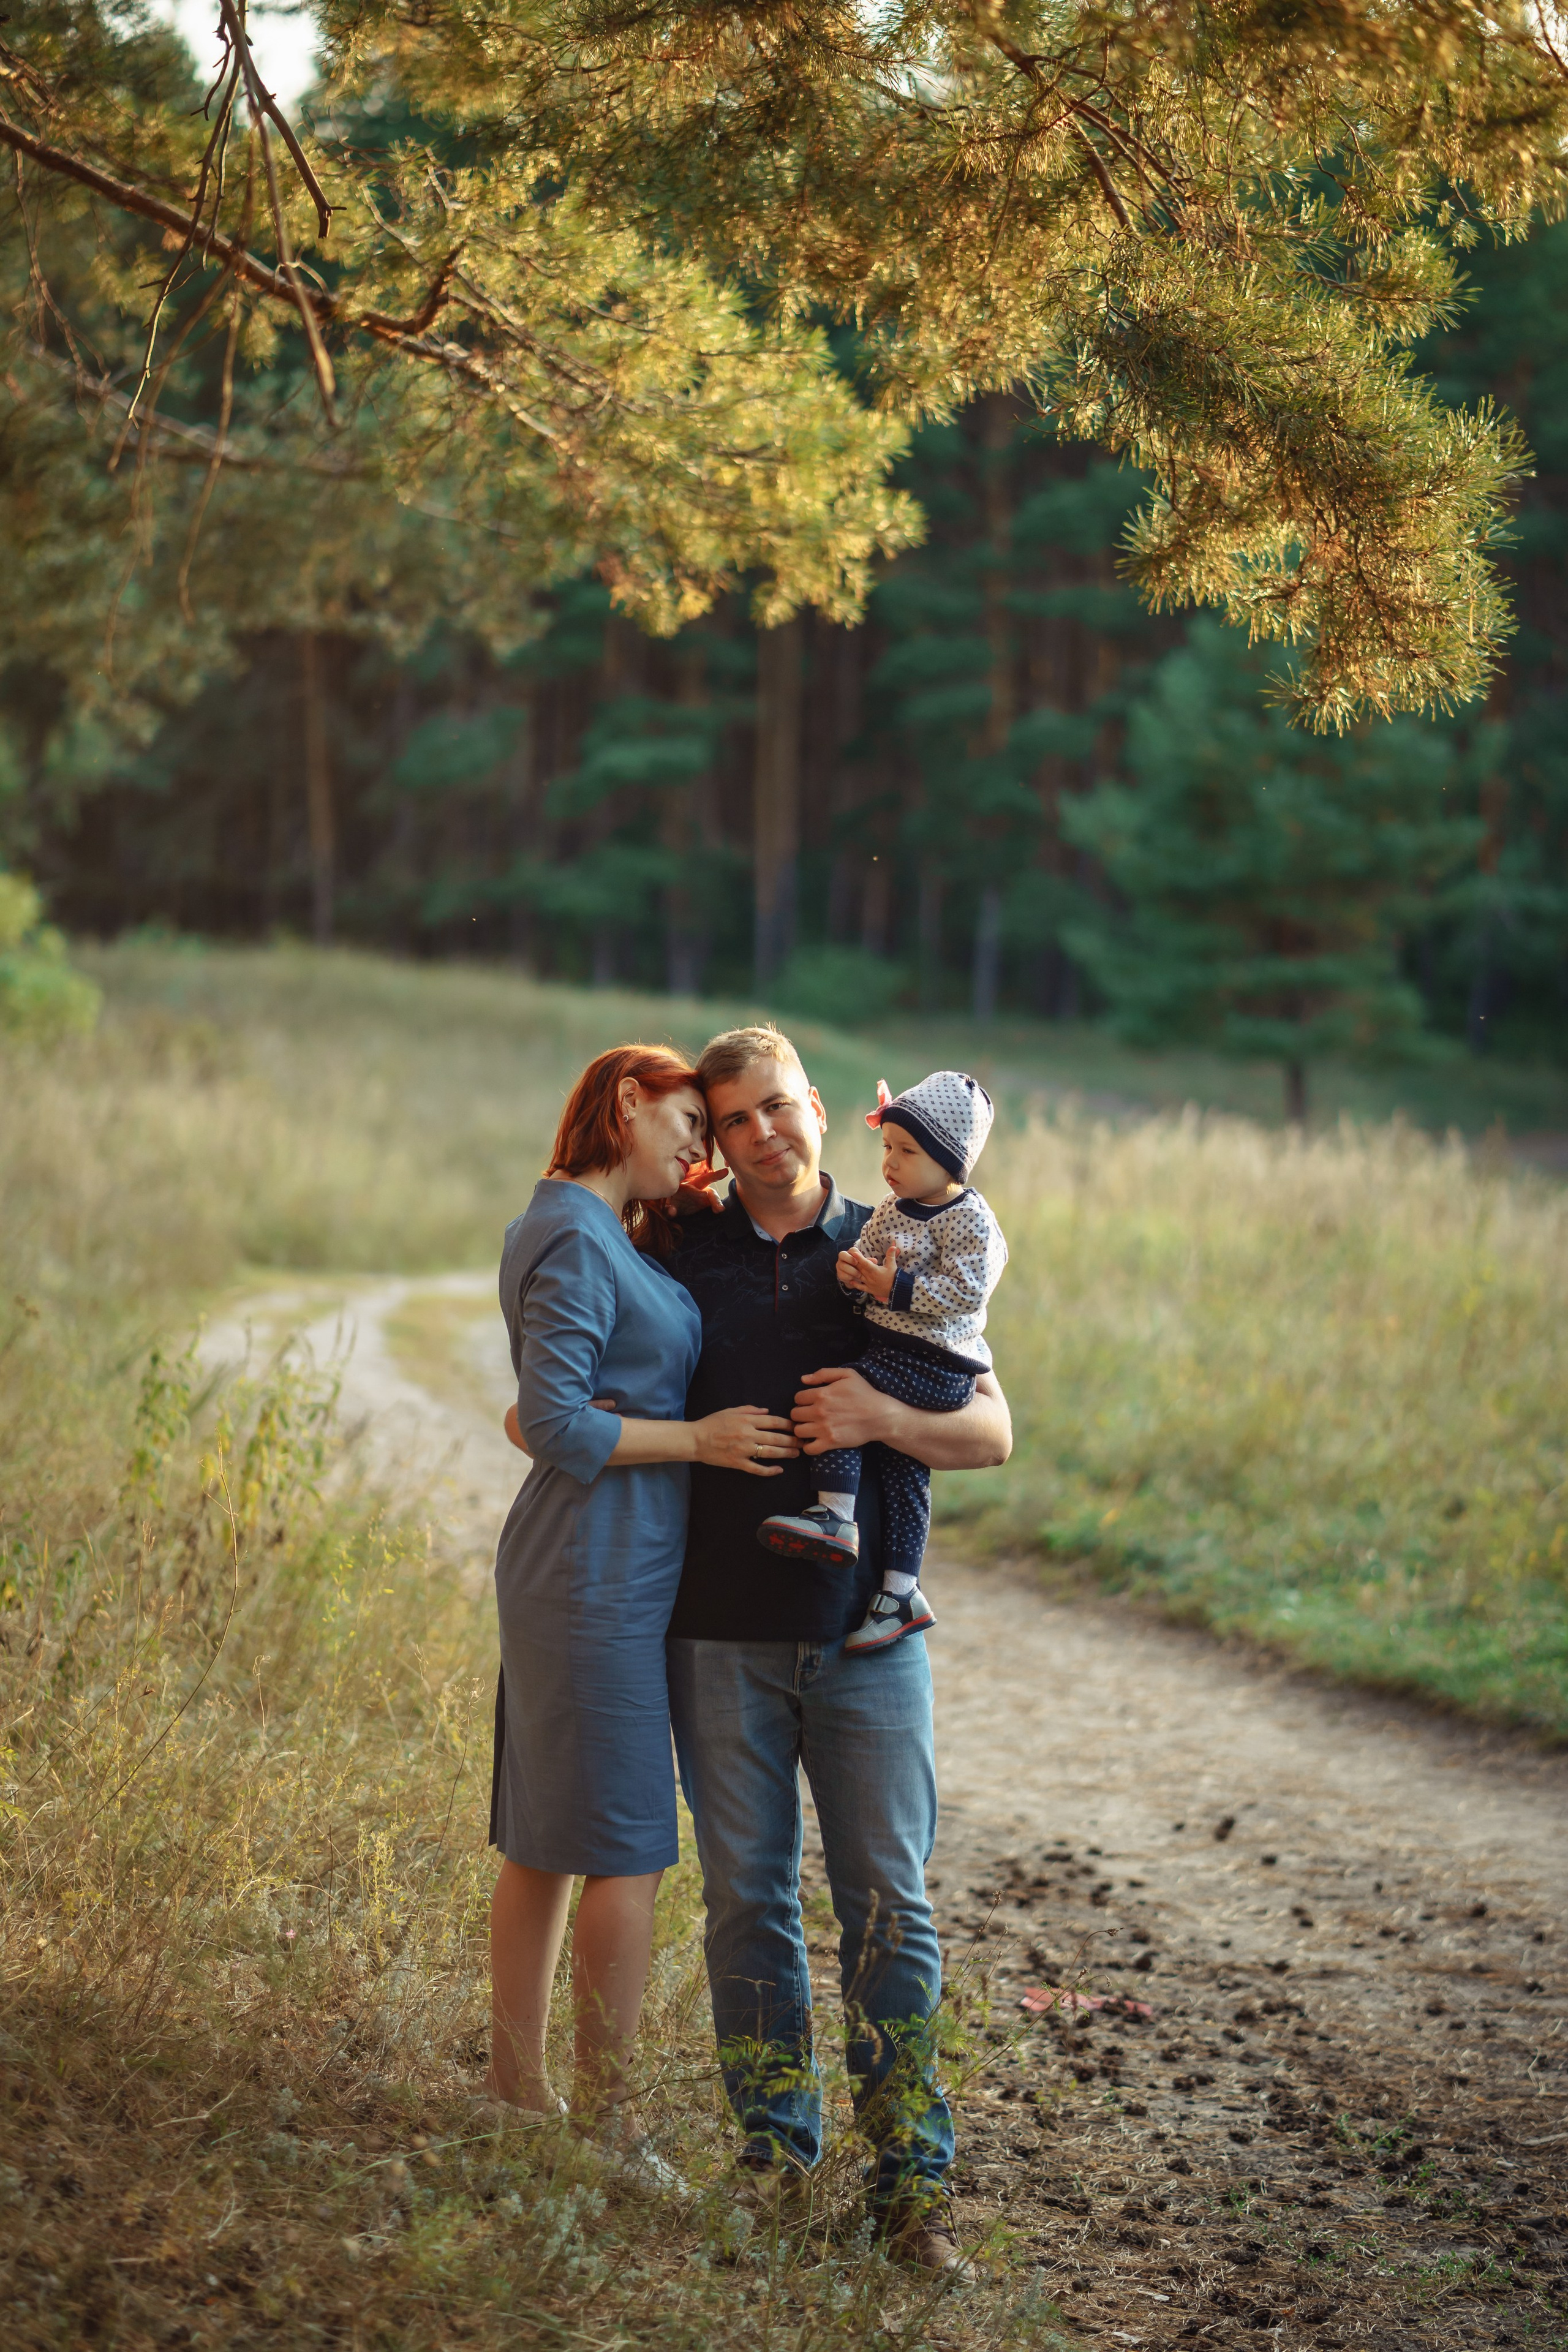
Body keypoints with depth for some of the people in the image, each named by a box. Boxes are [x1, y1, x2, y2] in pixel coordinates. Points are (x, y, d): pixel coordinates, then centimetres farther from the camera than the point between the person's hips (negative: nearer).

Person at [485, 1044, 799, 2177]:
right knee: (627, 1851, -3)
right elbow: (557, 1425, -20)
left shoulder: (618, 1236, 15)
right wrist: (699, 1438, -13)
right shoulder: (575, 1242, -15)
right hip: (601, 1573, -10)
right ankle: (606, 2121, 4)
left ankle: (519, 2087, 23)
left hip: (582, 1573, 10)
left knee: (546, 1841, 15)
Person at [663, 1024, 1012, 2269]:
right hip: (721, 1631, 1)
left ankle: (912, 2174, 5)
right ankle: (776, 2138, 20)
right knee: (747, 1895, 6)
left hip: (865, 1628, -1)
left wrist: (883, 1417, -13)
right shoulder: (685, 1254, 6)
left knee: (888, 1901, -1)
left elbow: (992, 1432, 4)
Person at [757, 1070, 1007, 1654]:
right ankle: (901, 1591, 17)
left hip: (933, 1364, -9)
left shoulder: (968, 1219, -13)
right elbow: (870, 1268, 14)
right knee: (903, 1469, 11)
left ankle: (836, 1518, -20)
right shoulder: (889, 1212, 12)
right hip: (894, 1349, 9)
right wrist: (855, 1274, -9)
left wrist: (896, 1289, -23)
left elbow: (965, 1292, -21)